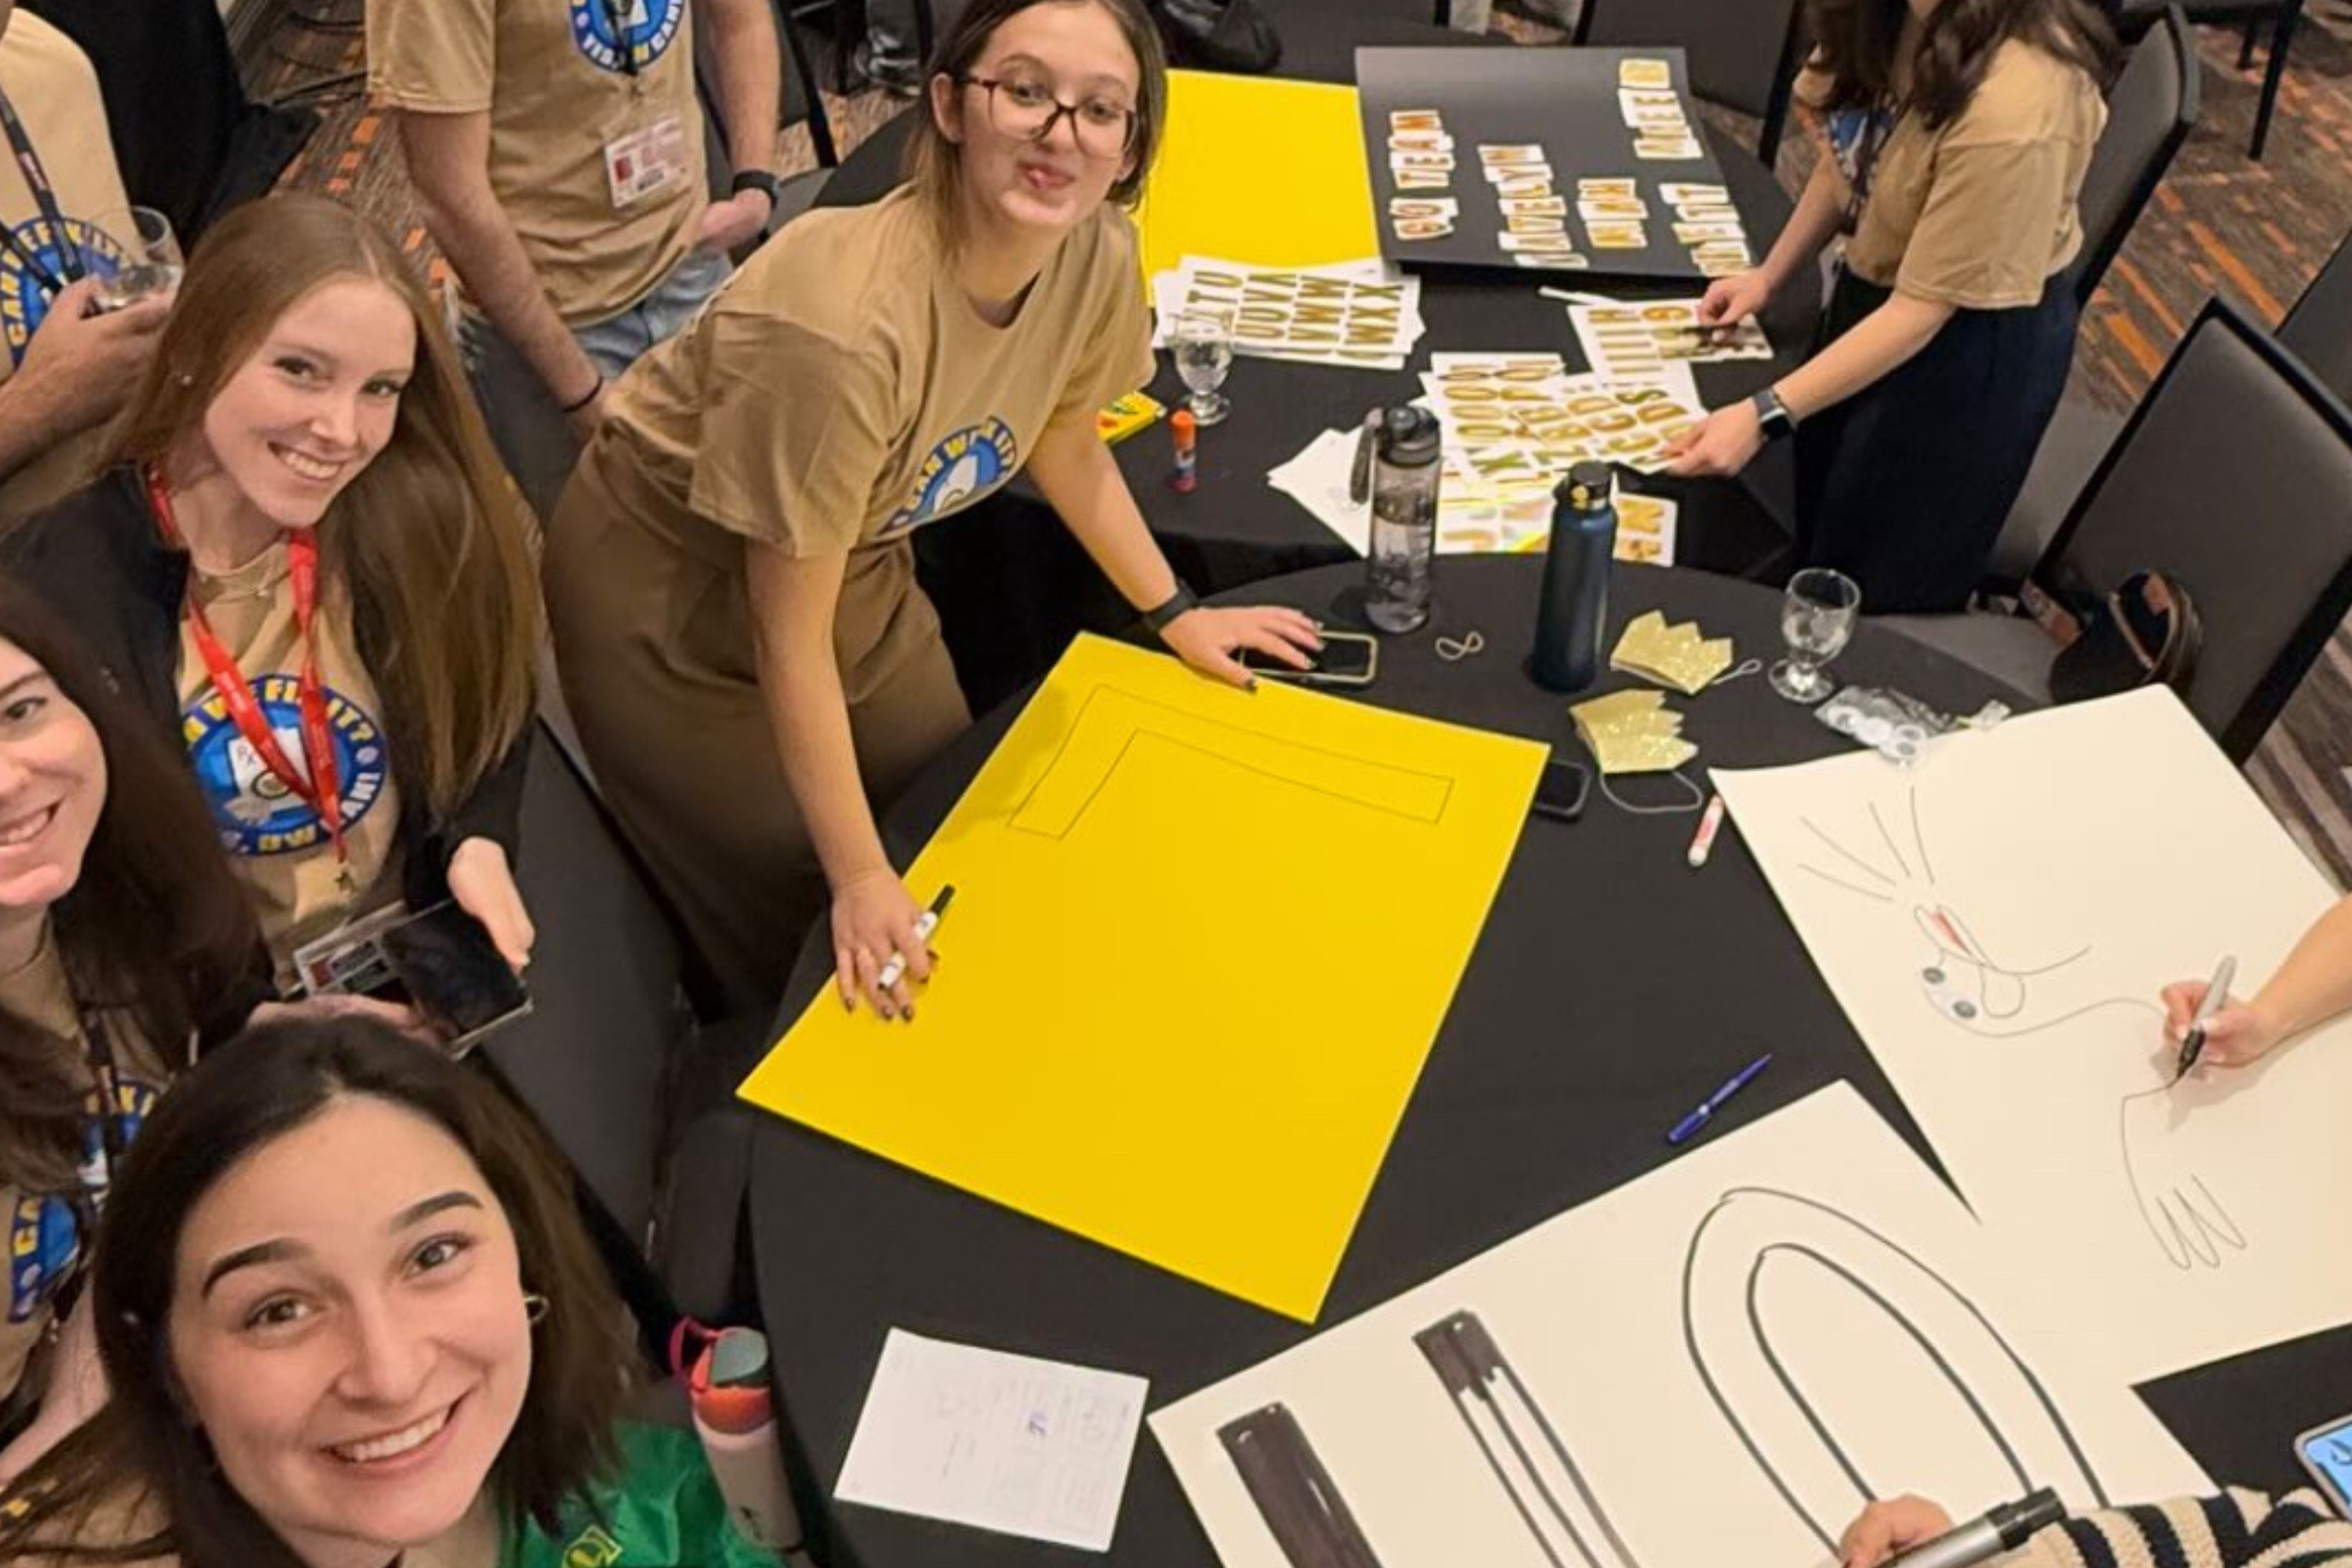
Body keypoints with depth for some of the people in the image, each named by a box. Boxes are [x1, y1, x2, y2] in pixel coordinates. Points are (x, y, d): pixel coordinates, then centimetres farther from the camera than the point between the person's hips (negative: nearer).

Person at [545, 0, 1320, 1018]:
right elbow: (788, 637, -29)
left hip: (851, 559, 7)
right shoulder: (845, 325, -39)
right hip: (668, 586, -6)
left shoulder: (1095, 253, -18)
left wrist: (1173, 614, 11)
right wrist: (860, 877, -23)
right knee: (800, 920, 4)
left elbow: (1064, 444, 4)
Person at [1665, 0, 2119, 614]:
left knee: (1882, 597, 14)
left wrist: (1764, 416, -32)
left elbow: (1924, 307, -30)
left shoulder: (2016, 106, -39)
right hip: (1875, 282, 7)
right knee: (1822, 524, 29)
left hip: (1978, 337, -7)